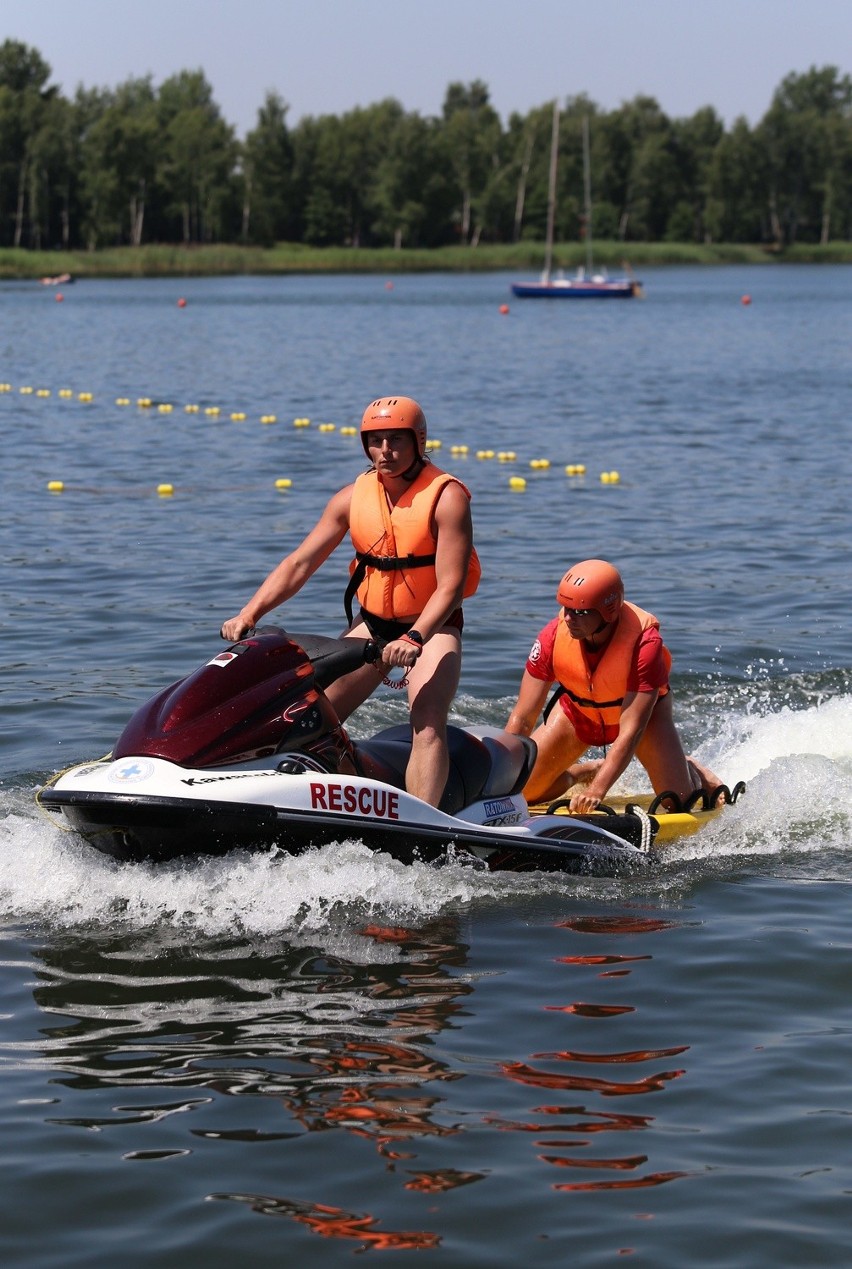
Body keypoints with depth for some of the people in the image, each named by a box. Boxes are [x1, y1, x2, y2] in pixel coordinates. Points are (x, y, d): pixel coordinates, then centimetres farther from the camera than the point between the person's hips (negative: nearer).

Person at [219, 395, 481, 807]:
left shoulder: (447, 496, -15)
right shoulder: (353, 498, 0)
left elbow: (450, 585, -22)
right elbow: (298, 564, 0)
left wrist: (413, 639, -37)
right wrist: (248, 615, -13)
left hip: (433, 626, -6)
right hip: (371, 622, 6)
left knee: (427, 725, -26)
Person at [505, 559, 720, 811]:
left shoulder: (644, 642, -37)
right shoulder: (554, 635, -29)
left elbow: (630, 730, -39)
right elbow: (522, 718, -25)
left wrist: (596, 790, -49)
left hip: (640, 707, -2)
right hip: (578, 709, 2)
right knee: (520, 790, -8)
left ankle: (693, 773, 24)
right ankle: (587, 771, 23)